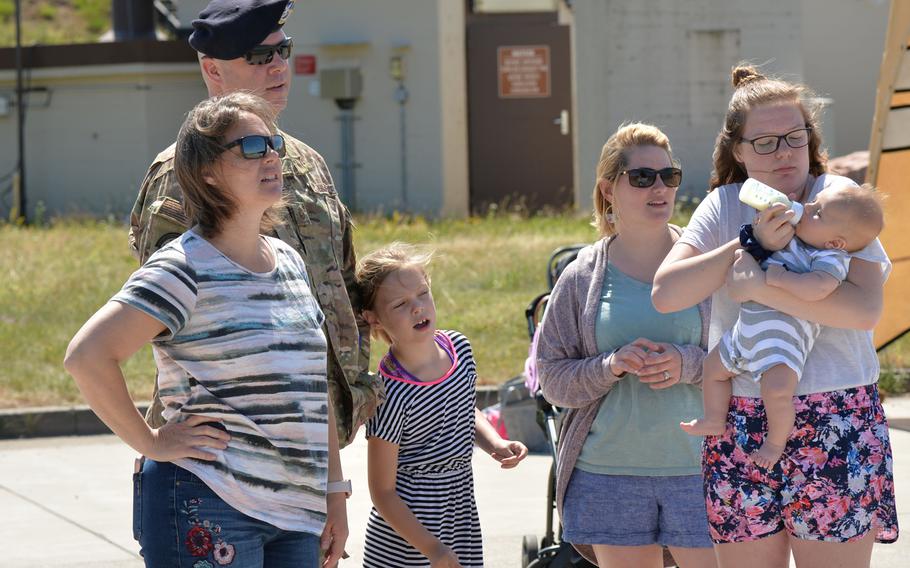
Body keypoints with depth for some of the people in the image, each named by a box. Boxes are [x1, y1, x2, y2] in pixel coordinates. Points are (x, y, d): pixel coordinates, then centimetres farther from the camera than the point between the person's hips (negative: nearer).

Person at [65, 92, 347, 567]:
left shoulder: (289, 262, 15)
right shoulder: (185, 268, -10)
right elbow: (87, 356, -19)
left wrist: (334, 493, 17)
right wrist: (151, 443, -13)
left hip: (296, 513, 7)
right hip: (209, 510, -7)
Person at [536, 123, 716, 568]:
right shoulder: (581, 278, 5)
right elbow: (553, 377, 4)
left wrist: (690, 364, -15)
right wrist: (611, 366, -14)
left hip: (698, 468, -1)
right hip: (610, 475, 1)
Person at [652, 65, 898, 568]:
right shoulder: (724, 207, 9)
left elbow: (864, 309, -15)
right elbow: (665, 294, -5)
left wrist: (758, 286, -18)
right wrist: (752, 245, -13)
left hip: (837, 430, -3)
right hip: (741, 428, 3)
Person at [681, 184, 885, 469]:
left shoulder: (832, 258, -19)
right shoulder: (792, 237, 6)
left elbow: (818, 287, -38)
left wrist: (779, 277, -30)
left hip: (782, 340, -9)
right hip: (746, 332, 9)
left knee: (777, 390, -27)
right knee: (714, 366, 21)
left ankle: (775, 443, 0)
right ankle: (715, 421, 42)